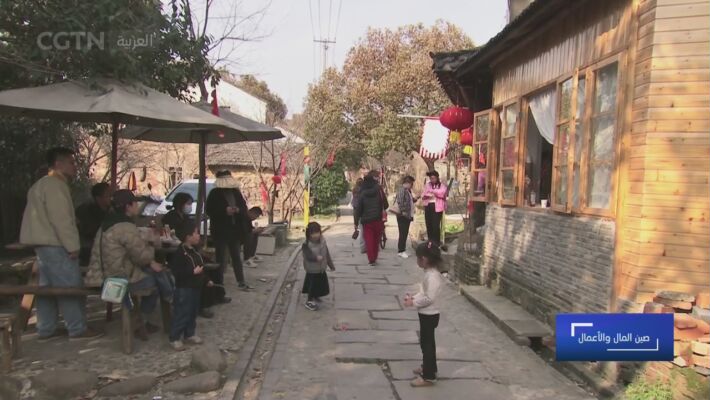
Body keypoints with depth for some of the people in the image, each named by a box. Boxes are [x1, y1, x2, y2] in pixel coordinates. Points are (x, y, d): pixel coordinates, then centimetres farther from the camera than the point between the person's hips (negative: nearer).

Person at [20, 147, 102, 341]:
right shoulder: (55, 185, -15)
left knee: (48, 287, 13)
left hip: (45, 243, 11)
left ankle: (46, 330, 18)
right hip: (55, 244, -11)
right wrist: (72, 245, -21)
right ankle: (77, 329, -2)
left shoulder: (42, 184, 20)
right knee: (70, 287, -6)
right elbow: (61, 219, -22)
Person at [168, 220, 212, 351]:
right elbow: (176, 272, -26)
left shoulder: (194, 251, 9)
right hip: (184, 289, -9)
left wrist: (206, 281, 21)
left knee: (193, 313, 17)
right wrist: (193, 272, -27)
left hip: (195, 287, 9)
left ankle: (189, 334, 31)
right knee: (182, 314, -2)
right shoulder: (180, 253, -20)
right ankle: (174, 338, 10)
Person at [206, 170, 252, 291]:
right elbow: (209, 210, -12)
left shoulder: (236, 192, 8)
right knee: (221, 259, -3)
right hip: (220, 231, -5)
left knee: (236, 257, 17)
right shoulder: (215, 193, -7)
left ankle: (241, 282, 30)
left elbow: (244, 207, 10)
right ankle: (219, 288, 3)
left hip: (234, 230, 5)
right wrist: (225, 210, -23)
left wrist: (238, 210, -12)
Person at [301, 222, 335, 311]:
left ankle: (315, 297, 43)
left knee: (321, 285, 19)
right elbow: (308, 256, -30)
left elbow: (327, 254, 8)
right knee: (313, 285, 0)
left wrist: (331, 265, 14)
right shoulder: (306, 245, -19)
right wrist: (316, 258, -49)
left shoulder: (322, 242, -1)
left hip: (321, 269, 6)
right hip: (312, 270, -6)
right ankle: (309, 301, 17)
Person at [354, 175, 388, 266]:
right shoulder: (379, 192, -4)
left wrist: (356, 223, 0)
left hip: (366, 221, -1)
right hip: (378, 220, 1)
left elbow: (358, 209, -5)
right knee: (376, 240, 15)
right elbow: (386, 205, 1)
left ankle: (371, 259, -3)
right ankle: (374, 258, 21)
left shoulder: (362, 194, -6)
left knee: (369, 241, 3)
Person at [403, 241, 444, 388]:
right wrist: (414, 297, 3)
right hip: (427, 314, 10)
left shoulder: (432, 276, -26)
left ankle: (428, 376, 10)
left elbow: (429, 298, -28)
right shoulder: (430, 273, 5)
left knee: (426, 343, 0)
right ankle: (429, 368, 38)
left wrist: (413, 303, -19)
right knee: (427, 342, 22)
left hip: (429, 315, -10)